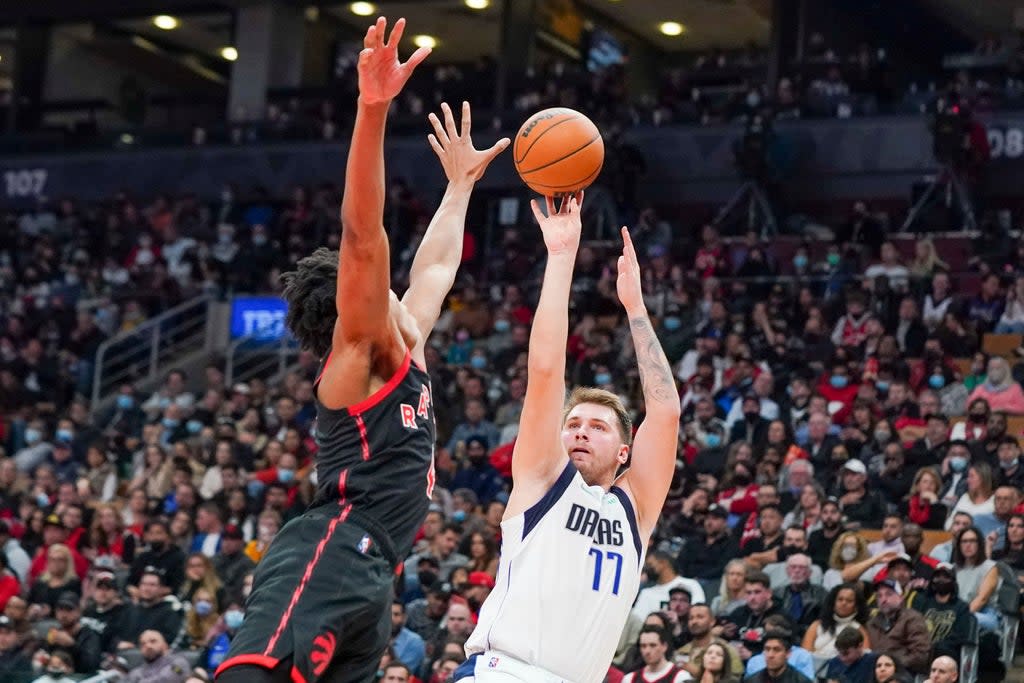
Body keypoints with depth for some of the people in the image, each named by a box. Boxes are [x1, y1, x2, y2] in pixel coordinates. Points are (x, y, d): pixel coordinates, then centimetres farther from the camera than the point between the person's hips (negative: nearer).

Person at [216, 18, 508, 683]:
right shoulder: (358, 353, 2)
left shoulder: (405, 355, 26)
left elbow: (436, 265, 42)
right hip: (327, 559, -9)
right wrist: (373, 110, -23)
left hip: (366, 581, 9)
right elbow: (362, 236, -13)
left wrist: (462, 183, 50)